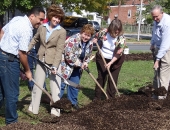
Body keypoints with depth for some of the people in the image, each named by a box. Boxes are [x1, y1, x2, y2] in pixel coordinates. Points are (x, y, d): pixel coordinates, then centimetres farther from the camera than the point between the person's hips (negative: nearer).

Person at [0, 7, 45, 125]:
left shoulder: (17, 18, 8)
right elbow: (22, 53, -19)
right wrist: (27, 71, -7)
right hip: (9, 60, -10)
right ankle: (11, 121, 15)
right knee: (12, 93, 3)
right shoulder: (27, 29, -19)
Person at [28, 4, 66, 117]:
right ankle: (33, 108, 23)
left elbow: (59, 49, -16)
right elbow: (35, 39, 17)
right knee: (37, 85, 11)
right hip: (41, 60, 4)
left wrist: (55, 66, -22)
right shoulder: (42, 27, 2)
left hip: (54, 61, -4)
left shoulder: (62, 31, -11)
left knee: (55, 86, 2)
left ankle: (55, 111, 9)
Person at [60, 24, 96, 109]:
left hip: (77, 67, 7)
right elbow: (69, 55, -28)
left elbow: (88, 55, 15)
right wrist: (80, 64, -21)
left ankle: (73, 102, 29)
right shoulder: (73, 40, -24)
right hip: (66, 65, -7)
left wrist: (85, 63, -6)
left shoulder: (90, 43, 0)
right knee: (62, 84, -4)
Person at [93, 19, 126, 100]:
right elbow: (96, 38, 5)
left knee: (113, 79, 2)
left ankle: (110, 98, 13)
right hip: (102, 58, 1)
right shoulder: (103, 32, -18)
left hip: (115, 60, -1)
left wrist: (110, 63, -28)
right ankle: (97, 98, 10)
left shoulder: (121, 39, -21)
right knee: (101, 77, 1)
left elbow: (118, 54, -19)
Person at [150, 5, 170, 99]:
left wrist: (157, 60, -27)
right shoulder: (156, 21, 2)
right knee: (157, 72, 11)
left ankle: (161, 96, -4)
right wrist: (152, 43, 10)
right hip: (158, 48, 8)